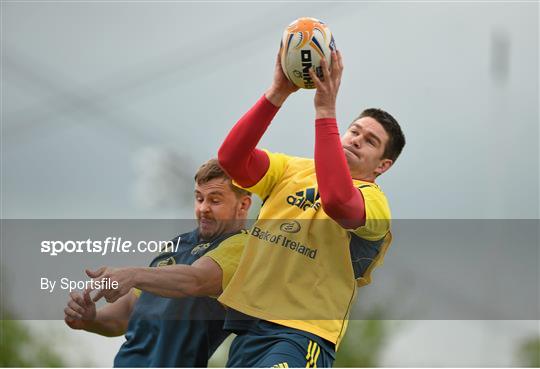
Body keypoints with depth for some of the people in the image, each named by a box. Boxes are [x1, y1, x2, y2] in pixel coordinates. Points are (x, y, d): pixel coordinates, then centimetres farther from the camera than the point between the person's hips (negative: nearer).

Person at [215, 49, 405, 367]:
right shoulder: (294, 170, 15)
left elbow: (337, 200, -27)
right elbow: (231, 158, -2)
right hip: (247, 321, 6)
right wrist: (277, 94, -12)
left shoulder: (375, 201, -3)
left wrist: (325, 111, -26)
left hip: (304, 332, -6)